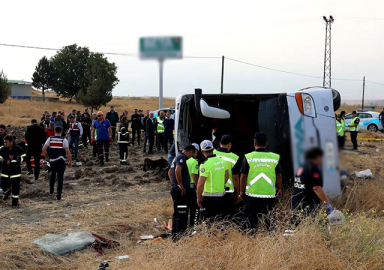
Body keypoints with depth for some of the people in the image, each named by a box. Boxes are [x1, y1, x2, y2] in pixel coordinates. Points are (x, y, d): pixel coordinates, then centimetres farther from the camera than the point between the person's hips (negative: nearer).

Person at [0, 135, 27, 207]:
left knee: (15, 187, -1)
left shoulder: (18, 149, -10)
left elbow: (24, 157, -9)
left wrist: (14, 158, -23)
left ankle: (15, 202, 12)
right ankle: (7, 193, 47)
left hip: (15, 172, -3)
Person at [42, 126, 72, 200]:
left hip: (52, 161, 3)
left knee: (52, 175, 28)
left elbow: (44, 149, -3)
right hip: (61, 161, -3)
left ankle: (51, 190, 37)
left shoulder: (50, 139, 3)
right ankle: (58, 196, 1)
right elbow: (67, 151, -11)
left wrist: (47, 157, 11)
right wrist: (70, 161, -3)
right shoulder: (64, 140, -5)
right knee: (60, 178, 4)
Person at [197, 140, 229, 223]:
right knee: (219, 219, 19)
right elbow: (227, 176, 17)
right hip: (221, 195, 7)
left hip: (209, 196, -7)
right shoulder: (222, 160, 4)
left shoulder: (205, 164, -18)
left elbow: (201, 184, -22)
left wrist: (199, 198, -12)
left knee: (208, 222, -1)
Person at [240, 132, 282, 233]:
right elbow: (278, 175, 5)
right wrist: (279, 189, 17)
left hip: (252, 194, -1)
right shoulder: (274, 157, 0)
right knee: (270, 218, 12)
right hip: (270, 194, 1)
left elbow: (243, 176, -4)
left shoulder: (248, 157, -5)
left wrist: (241, 191, 6)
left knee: (252, 218, 9)